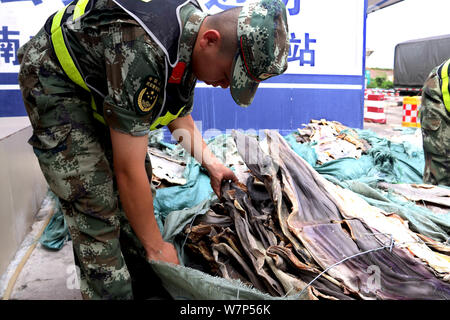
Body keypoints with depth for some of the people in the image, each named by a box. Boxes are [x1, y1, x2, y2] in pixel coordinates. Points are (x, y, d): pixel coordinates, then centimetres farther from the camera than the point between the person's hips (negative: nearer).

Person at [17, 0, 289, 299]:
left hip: (97, 86, 8)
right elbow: (128, 170, -33)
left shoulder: (195, 31, -11)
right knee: (95, 201, -15)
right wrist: (156, 247, -22)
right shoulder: (142, 52, -39)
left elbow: (179, 115, 7)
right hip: (55, 81, -8)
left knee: (137, 190, 6)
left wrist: (212, 164, 1)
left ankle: (145, 288, 19)